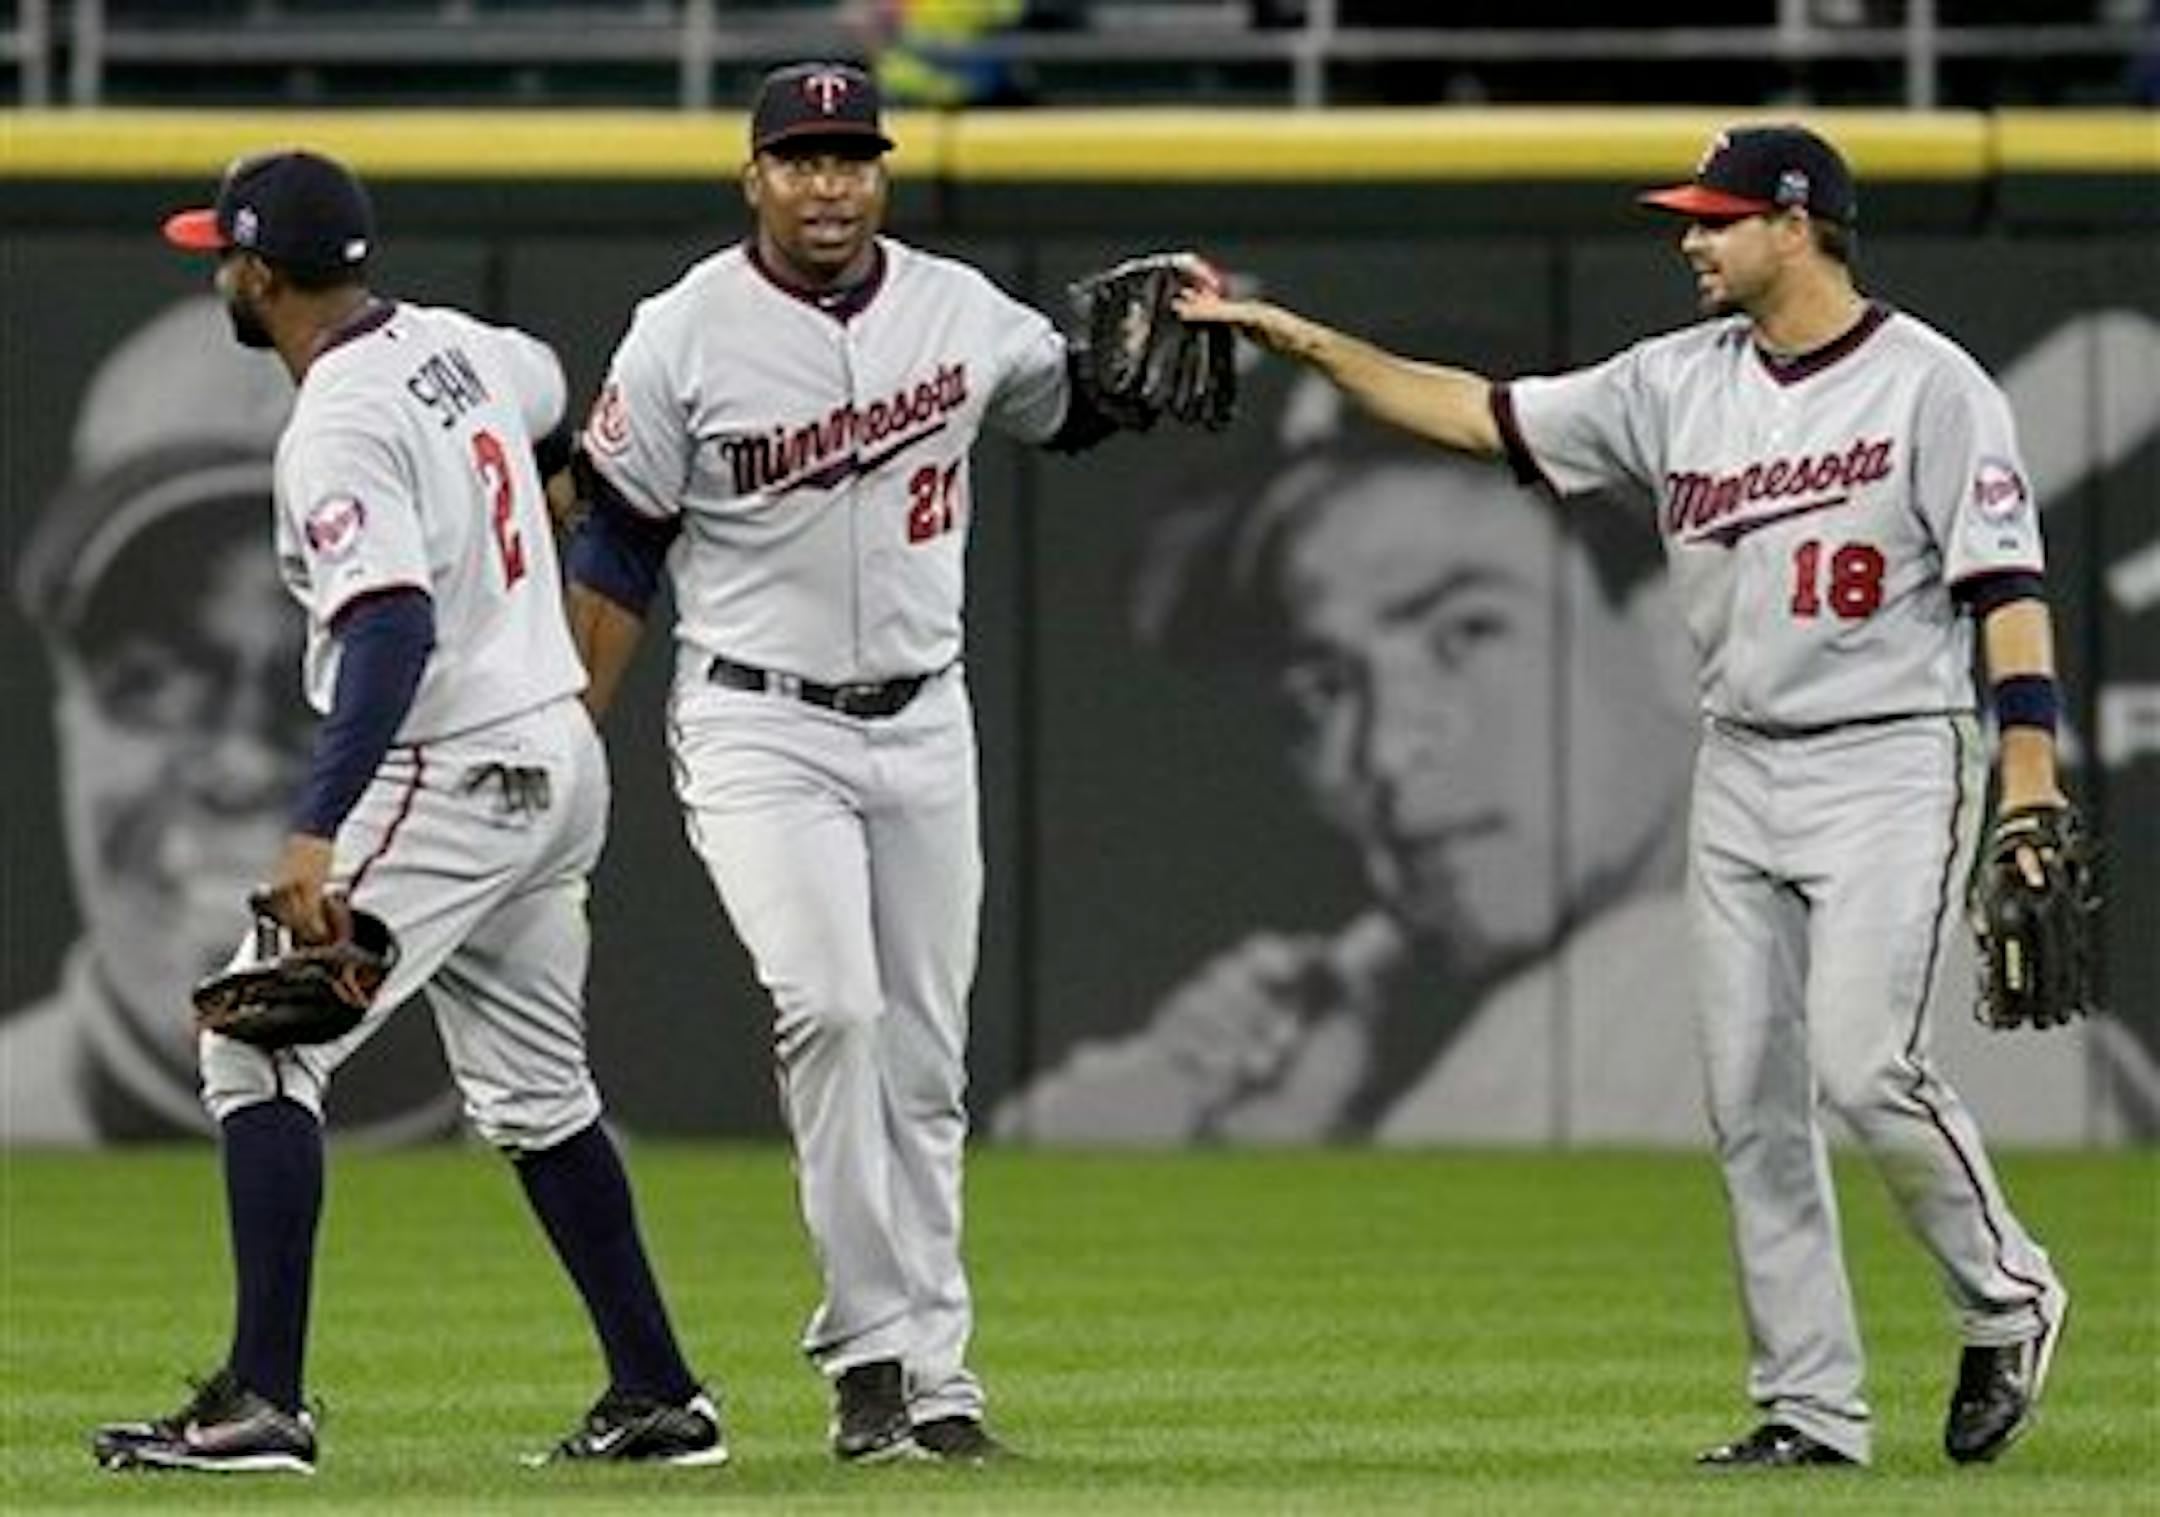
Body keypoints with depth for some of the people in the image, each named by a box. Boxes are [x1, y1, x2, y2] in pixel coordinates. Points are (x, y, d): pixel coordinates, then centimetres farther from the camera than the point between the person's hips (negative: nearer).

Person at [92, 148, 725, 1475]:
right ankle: (659, 1400, 20)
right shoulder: (458, 348, 8)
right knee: (537, 1092, 19)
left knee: (260, 1045, -9)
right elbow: (548, 386, 33)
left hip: (451, 779, -10)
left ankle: (264, 1402, -15)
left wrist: (314, 833, -39)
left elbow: (394, 630, -32)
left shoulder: (338, 429, -19)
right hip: (561, 766, 10)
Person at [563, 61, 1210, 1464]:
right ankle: (876, 1346, -16)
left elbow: (1071, 403, 20)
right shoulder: (685, 335, -8)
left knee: (923, 1058, 7)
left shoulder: (958, 309, 2)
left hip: (924, 725, 4)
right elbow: (616, 552, -3)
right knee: (831, 1007, -22)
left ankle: (933, 1374, 13)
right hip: (760, 730, -4)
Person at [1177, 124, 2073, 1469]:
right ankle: (1811, 1409, 7)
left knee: (1867, 1066, -17)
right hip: (1742, 775, 7)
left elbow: (2008, 585, -13)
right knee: (1752, 1097, 2)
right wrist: (1305, 341, 5)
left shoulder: (1930, 385, -9)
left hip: (1893, 767, -7)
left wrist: (2031, 781, -21)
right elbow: (1486, 416, 11)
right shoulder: (1679, 383, 8)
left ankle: (2008, 1298, 7)